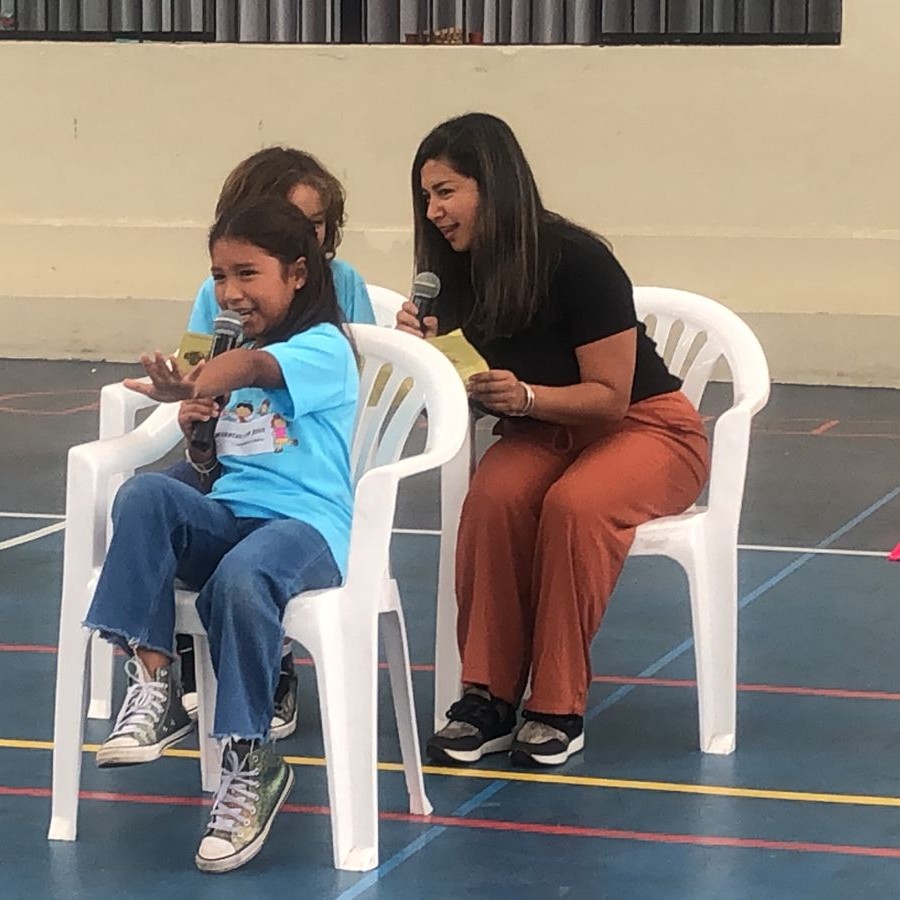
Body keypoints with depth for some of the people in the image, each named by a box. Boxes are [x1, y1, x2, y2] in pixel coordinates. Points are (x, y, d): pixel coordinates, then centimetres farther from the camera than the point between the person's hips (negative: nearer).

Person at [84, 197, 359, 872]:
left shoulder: (324, 348, -2)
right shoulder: (231, 361, 22)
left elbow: (255, 365, -22)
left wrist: (191, 385, -35)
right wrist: (197, 432, 6)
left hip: (307, 523, -6)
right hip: (225, 518, 6)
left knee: (240, 576, -40)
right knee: (145, 495, -26)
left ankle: (249, 764, -27)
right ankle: (154, 683, -31)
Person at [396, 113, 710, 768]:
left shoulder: (576, 261, -22)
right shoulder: (459, 272, -3)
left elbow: (611, 396, -18)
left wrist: (525, 397, -35)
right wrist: (424, 350, -18)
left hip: (645, 425, -5)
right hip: (541, 432, 5)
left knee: (574, 505, -37)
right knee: (493, 497, -30)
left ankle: (559, 710, -27)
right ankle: (489, 699, -25)